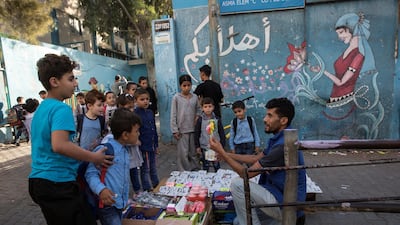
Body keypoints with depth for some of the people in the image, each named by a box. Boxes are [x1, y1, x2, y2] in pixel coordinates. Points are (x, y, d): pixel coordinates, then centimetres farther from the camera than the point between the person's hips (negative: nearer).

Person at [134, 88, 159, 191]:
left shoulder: (150, 112, 7)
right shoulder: (135, 114, -14)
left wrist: (156, 145, 15)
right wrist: (139, 146, -17)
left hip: (152, 146, 7)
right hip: (143, 147, -6)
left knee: (153, 168, 20)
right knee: (145, 170, 8)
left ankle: (157, 187, 35)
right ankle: (147, 190, 22)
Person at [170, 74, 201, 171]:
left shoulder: (195, 97, 4)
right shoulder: (176, 97, -5)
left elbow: (198, 110, 16)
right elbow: (173, 115, -5)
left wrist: (197, 117, -6)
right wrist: (175, 130, -7)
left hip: (193, 129, 3)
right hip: (182, 130, -3)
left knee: (193, 152, 13)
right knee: (183, 153, 2)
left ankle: (196, 170, 27)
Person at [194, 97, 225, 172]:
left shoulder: (217, 120, -4)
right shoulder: (200, 120, -5)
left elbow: (222, 133, 1)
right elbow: (196, 134, 0)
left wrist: (222, 145, 1)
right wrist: (197, 146, 0)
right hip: (204, 147, 0)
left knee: (217, 165, 8)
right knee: (205, 166, 11)